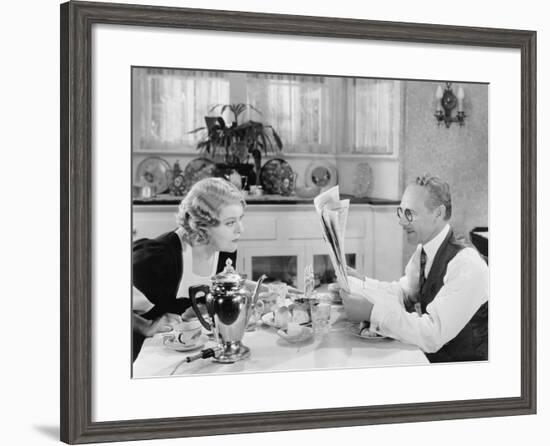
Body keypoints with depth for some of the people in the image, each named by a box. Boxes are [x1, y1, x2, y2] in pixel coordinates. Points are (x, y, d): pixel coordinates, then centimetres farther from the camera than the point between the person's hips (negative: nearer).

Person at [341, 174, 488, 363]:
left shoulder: (467, 266, -24)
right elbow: (403, 293, 12)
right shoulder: (423, 251, 2)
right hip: (430, 358, 7)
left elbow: (433, 335, -29)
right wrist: (361, 282, -3)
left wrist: (372, 312, -33)